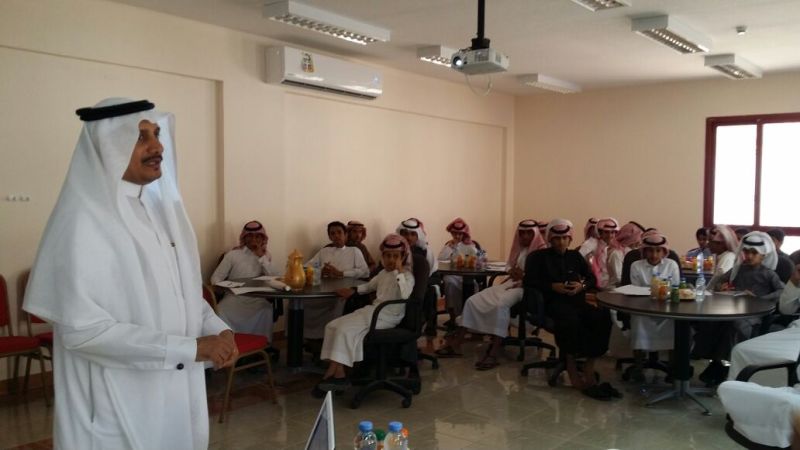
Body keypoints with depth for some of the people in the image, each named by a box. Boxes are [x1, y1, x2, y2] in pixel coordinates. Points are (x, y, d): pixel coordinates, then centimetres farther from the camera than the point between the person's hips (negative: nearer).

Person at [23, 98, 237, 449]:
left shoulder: (158, 205, 6)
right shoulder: (84, 220, -17)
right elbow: (83, 329, -22)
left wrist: (217, 328, -6)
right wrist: (190, 347, -21)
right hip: (118, 404, -7)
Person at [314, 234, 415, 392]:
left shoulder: (406, 275, -9)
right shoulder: (384, 273, 16)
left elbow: (405, 295, -30)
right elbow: (369, 286, 35)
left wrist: (399, 271, -28)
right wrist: (353, 291, 19)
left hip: (388, 316, -9)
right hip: (373, 311, 9)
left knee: (346, 330, -21)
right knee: (333, 326, -4)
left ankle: (334, 373, -11)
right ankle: (336, 373, -12)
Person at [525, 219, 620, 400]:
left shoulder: (575, 256, 23)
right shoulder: (538, 257, 10)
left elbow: (592, 278, 20)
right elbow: (529, 281, 0)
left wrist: (582, 286, -3)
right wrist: (552, 286, -12)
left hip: (577, 301, 4)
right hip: (553, 302, -4)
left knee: (602, 317, -27)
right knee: (570, 319, -39)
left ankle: (588, 370, -23)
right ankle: (573, 372, -30)